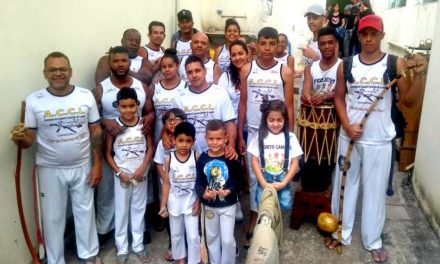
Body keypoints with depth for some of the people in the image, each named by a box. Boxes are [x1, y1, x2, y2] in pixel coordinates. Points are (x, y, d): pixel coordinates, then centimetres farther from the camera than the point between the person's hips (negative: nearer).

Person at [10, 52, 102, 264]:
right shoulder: (34, 100, -10)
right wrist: (19, 139, -30)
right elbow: (29, 139, -6)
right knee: (53, 217, 12)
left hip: (82, 167, 1)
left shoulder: (86, 96, -6)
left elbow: (96, 132, -1)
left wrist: (97, 164, -4)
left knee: (85, 212, 16)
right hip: (50, 170, -1)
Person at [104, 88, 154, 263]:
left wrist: (142, 168, -12)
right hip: (122, 175, -1)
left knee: (139, 210, 13)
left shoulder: (143, 124, -4)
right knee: (121, 212, 9)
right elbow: (108, 153, -5)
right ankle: (122, 249, 22)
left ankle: (138, 246, 27)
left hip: (141, 174, 2)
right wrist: (119, 172, -12)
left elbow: (150, 148, -1)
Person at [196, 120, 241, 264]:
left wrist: (229, 191, -27)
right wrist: (203, 193, -25)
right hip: (209, 205, 3)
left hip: (228, 205, -3)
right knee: (211, 237, 19)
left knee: (227, 239, 1)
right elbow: (198, 182, -6)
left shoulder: (231, 158, -13)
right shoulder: (202, 159, -7)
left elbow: (238, 180, -10)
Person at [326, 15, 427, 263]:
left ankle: (373, 240, 27)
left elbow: (409, 101, -6)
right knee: (345, 184, 13)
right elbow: (339, 97, 5)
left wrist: (418, 75, -22)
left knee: (375, 189, 10)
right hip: (349, 137, 2)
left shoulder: (396, 64, -6)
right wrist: (347, 126, -8)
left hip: (379, 140, -1)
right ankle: (341, 232, 30)